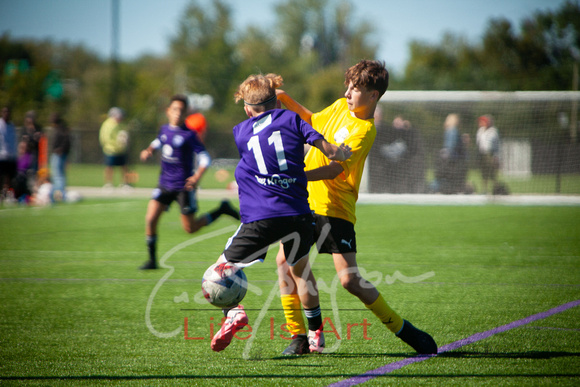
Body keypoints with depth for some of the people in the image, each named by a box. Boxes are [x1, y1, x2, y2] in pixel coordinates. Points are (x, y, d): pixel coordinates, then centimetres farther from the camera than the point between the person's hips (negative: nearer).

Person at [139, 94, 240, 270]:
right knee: (150, 219, -9)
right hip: (165, 183, 5)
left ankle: (222, 210, 23)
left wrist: (197, 176, -30)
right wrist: (149, 150, 8)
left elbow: (205, 158, -14)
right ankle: (152, 259, 5)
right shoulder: (165, 129, 5)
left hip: (184, 186, -5)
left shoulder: (189, 135, -13)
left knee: (190, 228, 1)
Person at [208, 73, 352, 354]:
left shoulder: (240, 132, 12)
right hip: (298, 214, 2)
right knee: (300, 270, 26)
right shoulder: (291, 118, 9)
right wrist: (343, 153, 19)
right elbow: (328, 151, 0)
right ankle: (316, 335, 29)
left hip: (259, 217, -2)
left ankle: (232, 311, -17)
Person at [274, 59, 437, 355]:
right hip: (305, 200, 7)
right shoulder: (340, 107, 8)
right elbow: (312, 120, 29)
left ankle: (401, 329, 4)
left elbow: (335, 169, -26)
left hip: (334, 208, -7)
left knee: (349, 280, -13)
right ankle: (298, 337, 3)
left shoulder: (364, 130, -16)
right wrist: (285, 100, 15)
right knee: (284, 260, -5)